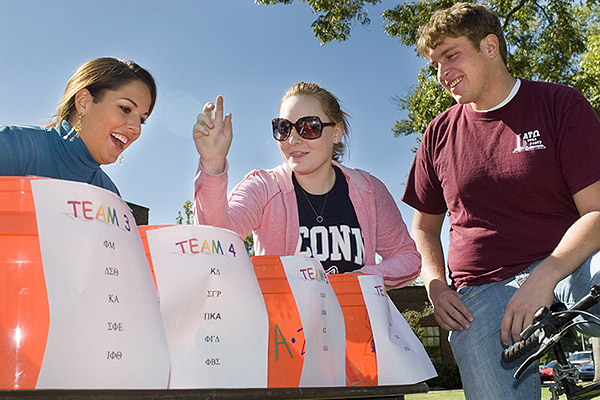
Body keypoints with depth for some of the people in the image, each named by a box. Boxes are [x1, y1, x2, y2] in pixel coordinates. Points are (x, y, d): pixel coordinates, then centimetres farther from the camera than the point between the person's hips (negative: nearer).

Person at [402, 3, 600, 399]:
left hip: (567, 268, -2)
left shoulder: (561, 105, 4)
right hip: (477, 295, 2)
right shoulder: (440, 135, 13)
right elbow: (424, 229, 21)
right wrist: (436, 289, 2)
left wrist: (544, 277, -20)